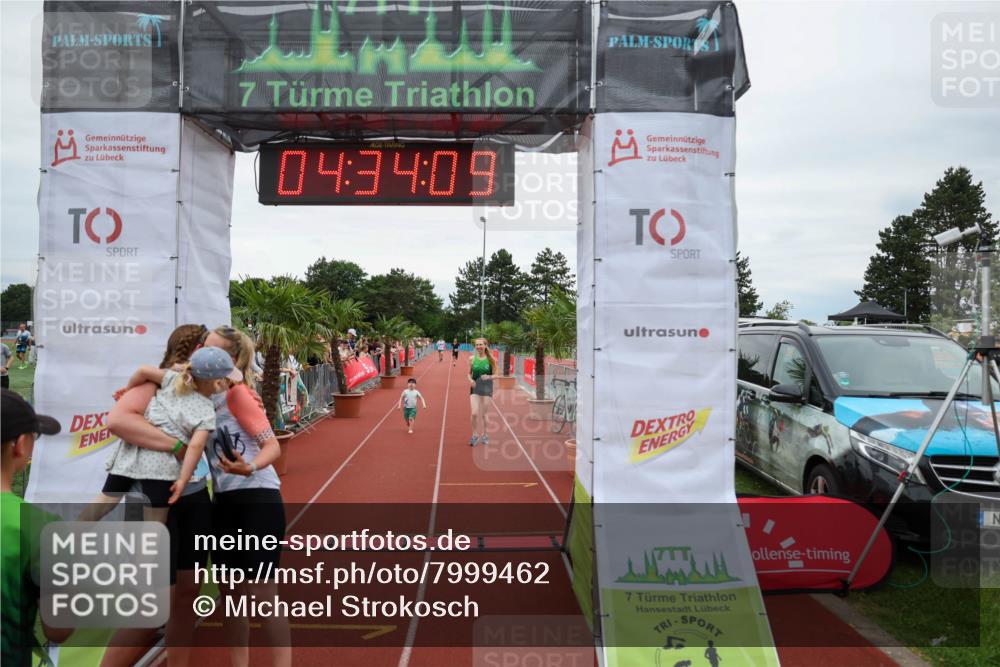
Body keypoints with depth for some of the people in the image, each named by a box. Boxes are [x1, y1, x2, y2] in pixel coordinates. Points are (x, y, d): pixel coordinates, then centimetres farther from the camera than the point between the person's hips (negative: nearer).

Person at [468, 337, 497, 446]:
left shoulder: (491, 359, -4)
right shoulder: (472, 358, 0)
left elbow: (495, 375, 0)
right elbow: (469, 373, 9)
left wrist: (489, 377, -20)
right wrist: (471, 380, -12)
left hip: (487, 387, -1)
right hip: (475, 387, 1)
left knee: (484, 414, 6)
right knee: (474, 413, -9)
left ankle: (485, 435, 25)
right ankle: (474, 436, 9)